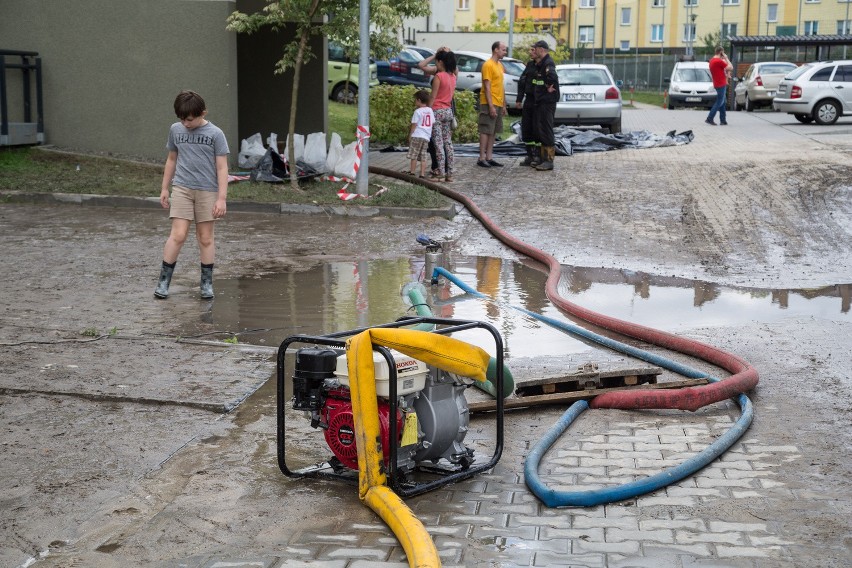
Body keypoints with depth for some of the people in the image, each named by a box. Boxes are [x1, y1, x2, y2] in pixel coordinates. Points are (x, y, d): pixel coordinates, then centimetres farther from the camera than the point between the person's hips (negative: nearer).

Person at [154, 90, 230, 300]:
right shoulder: (175, 130, 5)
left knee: (205, 238, 5)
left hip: (207, 190, -1)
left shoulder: (215, 133, -5)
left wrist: (222, 198, -10)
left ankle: (207, 282, 15)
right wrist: (165, 188, 17)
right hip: (182, 188, 1)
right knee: (178, 235, -8)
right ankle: (164, 280, 0)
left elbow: (222, 167, -5)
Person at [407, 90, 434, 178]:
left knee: (414, 155, -1)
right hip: (426, 137, 6)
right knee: (423, 157, 6)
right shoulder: (430, 111, 12)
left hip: (417, 135, -6)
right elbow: (433, 123, 14)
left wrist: (410, 136, -1)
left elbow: (414, 125, -7)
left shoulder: (417, 111, -7)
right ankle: (422, 174, 0)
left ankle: (412, 172, 0)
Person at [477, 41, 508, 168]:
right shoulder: (488, 65, -11)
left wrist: (504, 105, 18)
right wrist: (491, 106, -20)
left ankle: (489, 157, 14)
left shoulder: (500, 65, 17)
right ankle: (482, 158, -4)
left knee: (493, 132, 10)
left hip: (498, 104, 9)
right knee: (485, 131, -6)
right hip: (489, 104, -9)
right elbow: (487, 87, -16)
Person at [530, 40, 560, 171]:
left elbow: (552, 76, -34)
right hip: (541, 101, 11)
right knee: (540, 131, 14)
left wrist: (550, 87, -20)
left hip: (547, 102, -10)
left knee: (546, 131, -8)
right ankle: (544, 159, 20)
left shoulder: (548, 63, -15)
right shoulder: (540, 64, 16)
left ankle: (549, 161, -6)